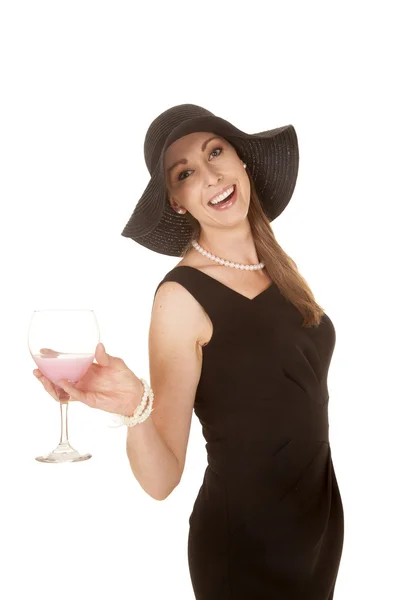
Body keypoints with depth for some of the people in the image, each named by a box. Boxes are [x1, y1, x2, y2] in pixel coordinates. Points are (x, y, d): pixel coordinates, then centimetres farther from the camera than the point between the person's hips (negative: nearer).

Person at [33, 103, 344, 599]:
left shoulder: (279, 265, -1)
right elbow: (161, 480, -22)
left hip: (320, 516, 6)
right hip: (244, 540, -6)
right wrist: (135, 410, -38)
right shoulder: (182, 297, -19)